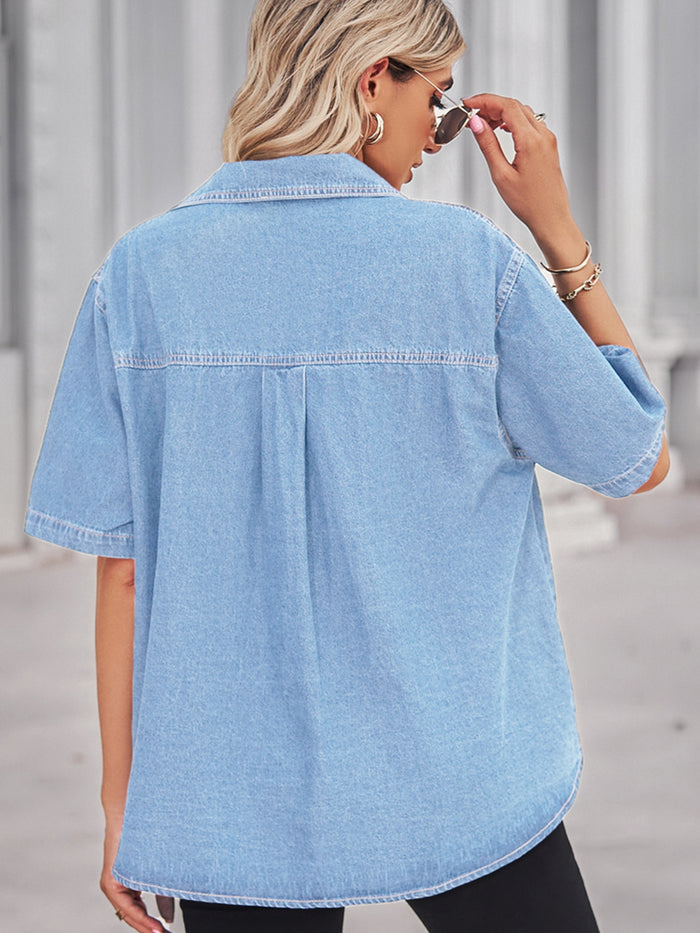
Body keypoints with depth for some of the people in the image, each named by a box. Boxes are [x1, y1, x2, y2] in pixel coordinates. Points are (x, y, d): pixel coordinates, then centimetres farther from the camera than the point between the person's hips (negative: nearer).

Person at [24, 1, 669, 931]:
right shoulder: (470, 263, -9)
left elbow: (122, 567, -2)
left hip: (233, 808, 3)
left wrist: (124, 801, 7)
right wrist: (558, 230, 4)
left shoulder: (141, 273, -3)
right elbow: (639, 457, 3)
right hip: (453, 796, -2)